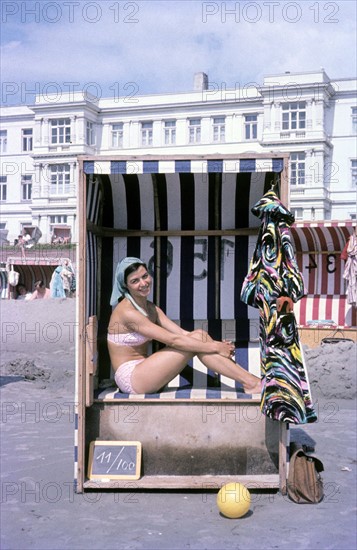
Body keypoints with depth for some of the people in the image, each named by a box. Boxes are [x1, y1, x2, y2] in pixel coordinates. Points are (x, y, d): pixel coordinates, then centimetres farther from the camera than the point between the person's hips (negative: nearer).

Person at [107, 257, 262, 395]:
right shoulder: (127, 312, -16)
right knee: (197, 338, -17)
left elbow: (182, 333, 4)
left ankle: (248, 378, -13)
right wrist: (215, 347, -16)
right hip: (130, 378, -8)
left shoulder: (152, 309, 12)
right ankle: (250, 383, -16)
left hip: (142, 371, 8)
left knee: (199, 335, -10)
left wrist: (217, 344, -10)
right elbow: (173, 340, -19)